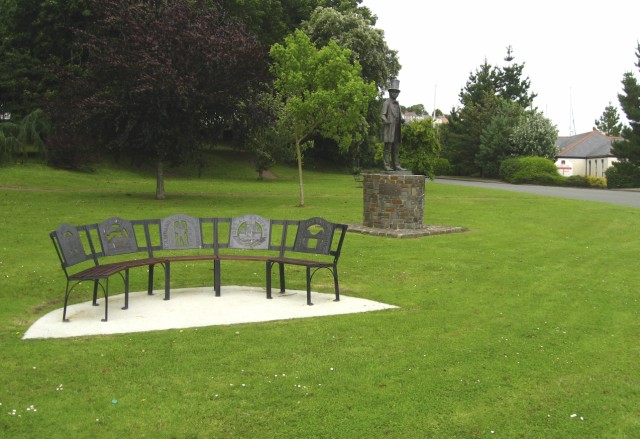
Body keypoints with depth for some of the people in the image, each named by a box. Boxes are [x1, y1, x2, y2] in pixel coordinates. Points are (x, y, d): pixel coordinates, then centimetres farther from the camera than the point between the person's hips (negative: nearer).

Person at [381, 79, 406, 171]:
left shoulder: (397, 104, 21)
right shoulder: (386, 103, -1)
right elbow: (383, 116, -8)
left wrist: (402, 120, -1)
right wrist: (386, 121, -29)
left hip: (397, 130, 7)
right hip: (389, 130, -7)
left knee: (396, 149, 6)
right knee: (388, 149, -7)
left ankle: (396, 166, 7)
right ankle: (387, 165, -7)